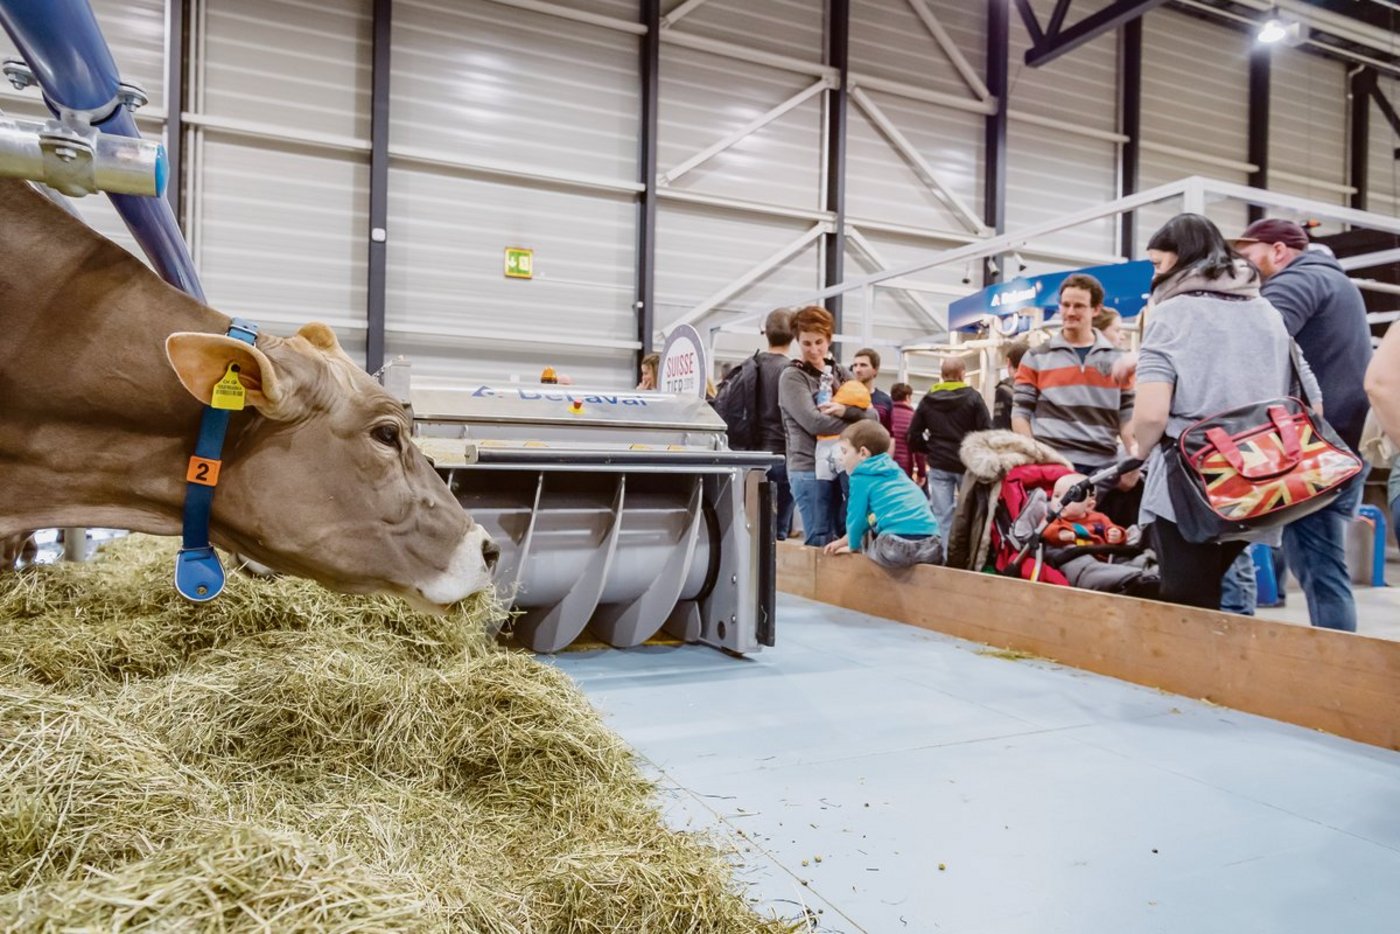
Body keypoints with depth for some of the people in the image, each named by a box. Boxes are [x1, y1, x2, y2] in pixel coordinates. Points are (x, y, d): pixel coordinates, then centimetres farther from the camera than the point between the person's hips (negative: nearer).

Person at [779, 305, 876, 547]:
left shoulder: (840, 373, 15)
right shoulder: (792, 377, -1)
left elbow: (873, 416, 7)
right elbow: (813, 422, -15)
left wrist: (845, 410, -13)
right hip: (810, 468, -5)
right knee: (823, 543, -3)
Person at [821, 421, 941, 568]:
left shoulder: (861, 478, 5)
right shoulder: (893, 471, 29)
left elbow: (856, 516, 9)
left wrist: (853, 546, 28)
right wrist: (844, 540, 41)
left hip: (898, 544, -6)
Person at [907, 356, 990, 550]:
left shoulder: (928, 400, 4)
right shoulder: (973, 397, -5)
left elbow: (913, 436, 3)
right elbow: (986, 432, -10)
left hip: (939, 465, 2)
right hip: (967, 464, -2)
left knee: (941, 518, 3)